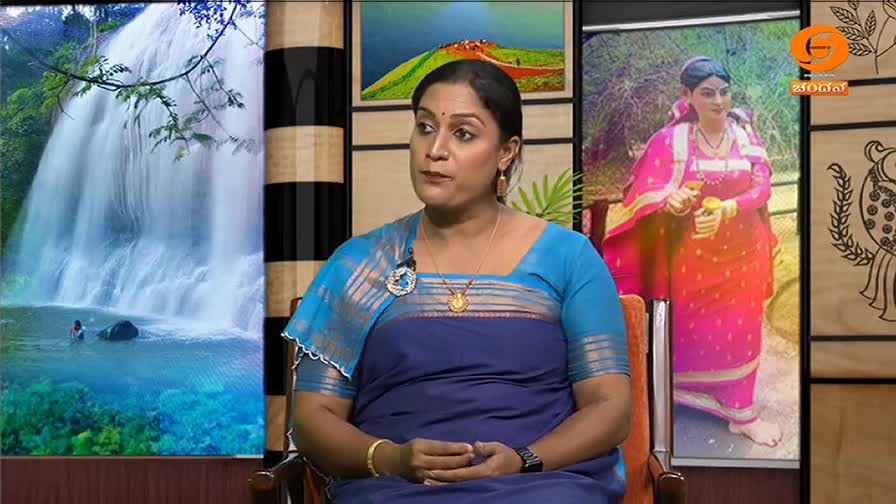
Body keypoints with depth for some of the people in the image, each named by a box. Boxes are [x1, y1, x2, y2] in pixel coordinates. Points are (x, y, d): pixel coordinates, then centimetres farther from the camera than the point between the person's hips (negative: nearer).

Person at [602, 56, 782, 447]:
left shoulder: (745, 134, -2)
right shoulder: (672, 139, -10)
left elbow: (762, 186, -8)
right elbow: (647, 193, -15)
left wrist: (726, 209, -26)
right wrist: (671, 200, -38)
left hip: (742, 251, 3)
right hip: (694, 253, -2)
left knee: (741, 330, 10)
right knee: (693, 329, 10)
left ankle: (741, 412, 20)